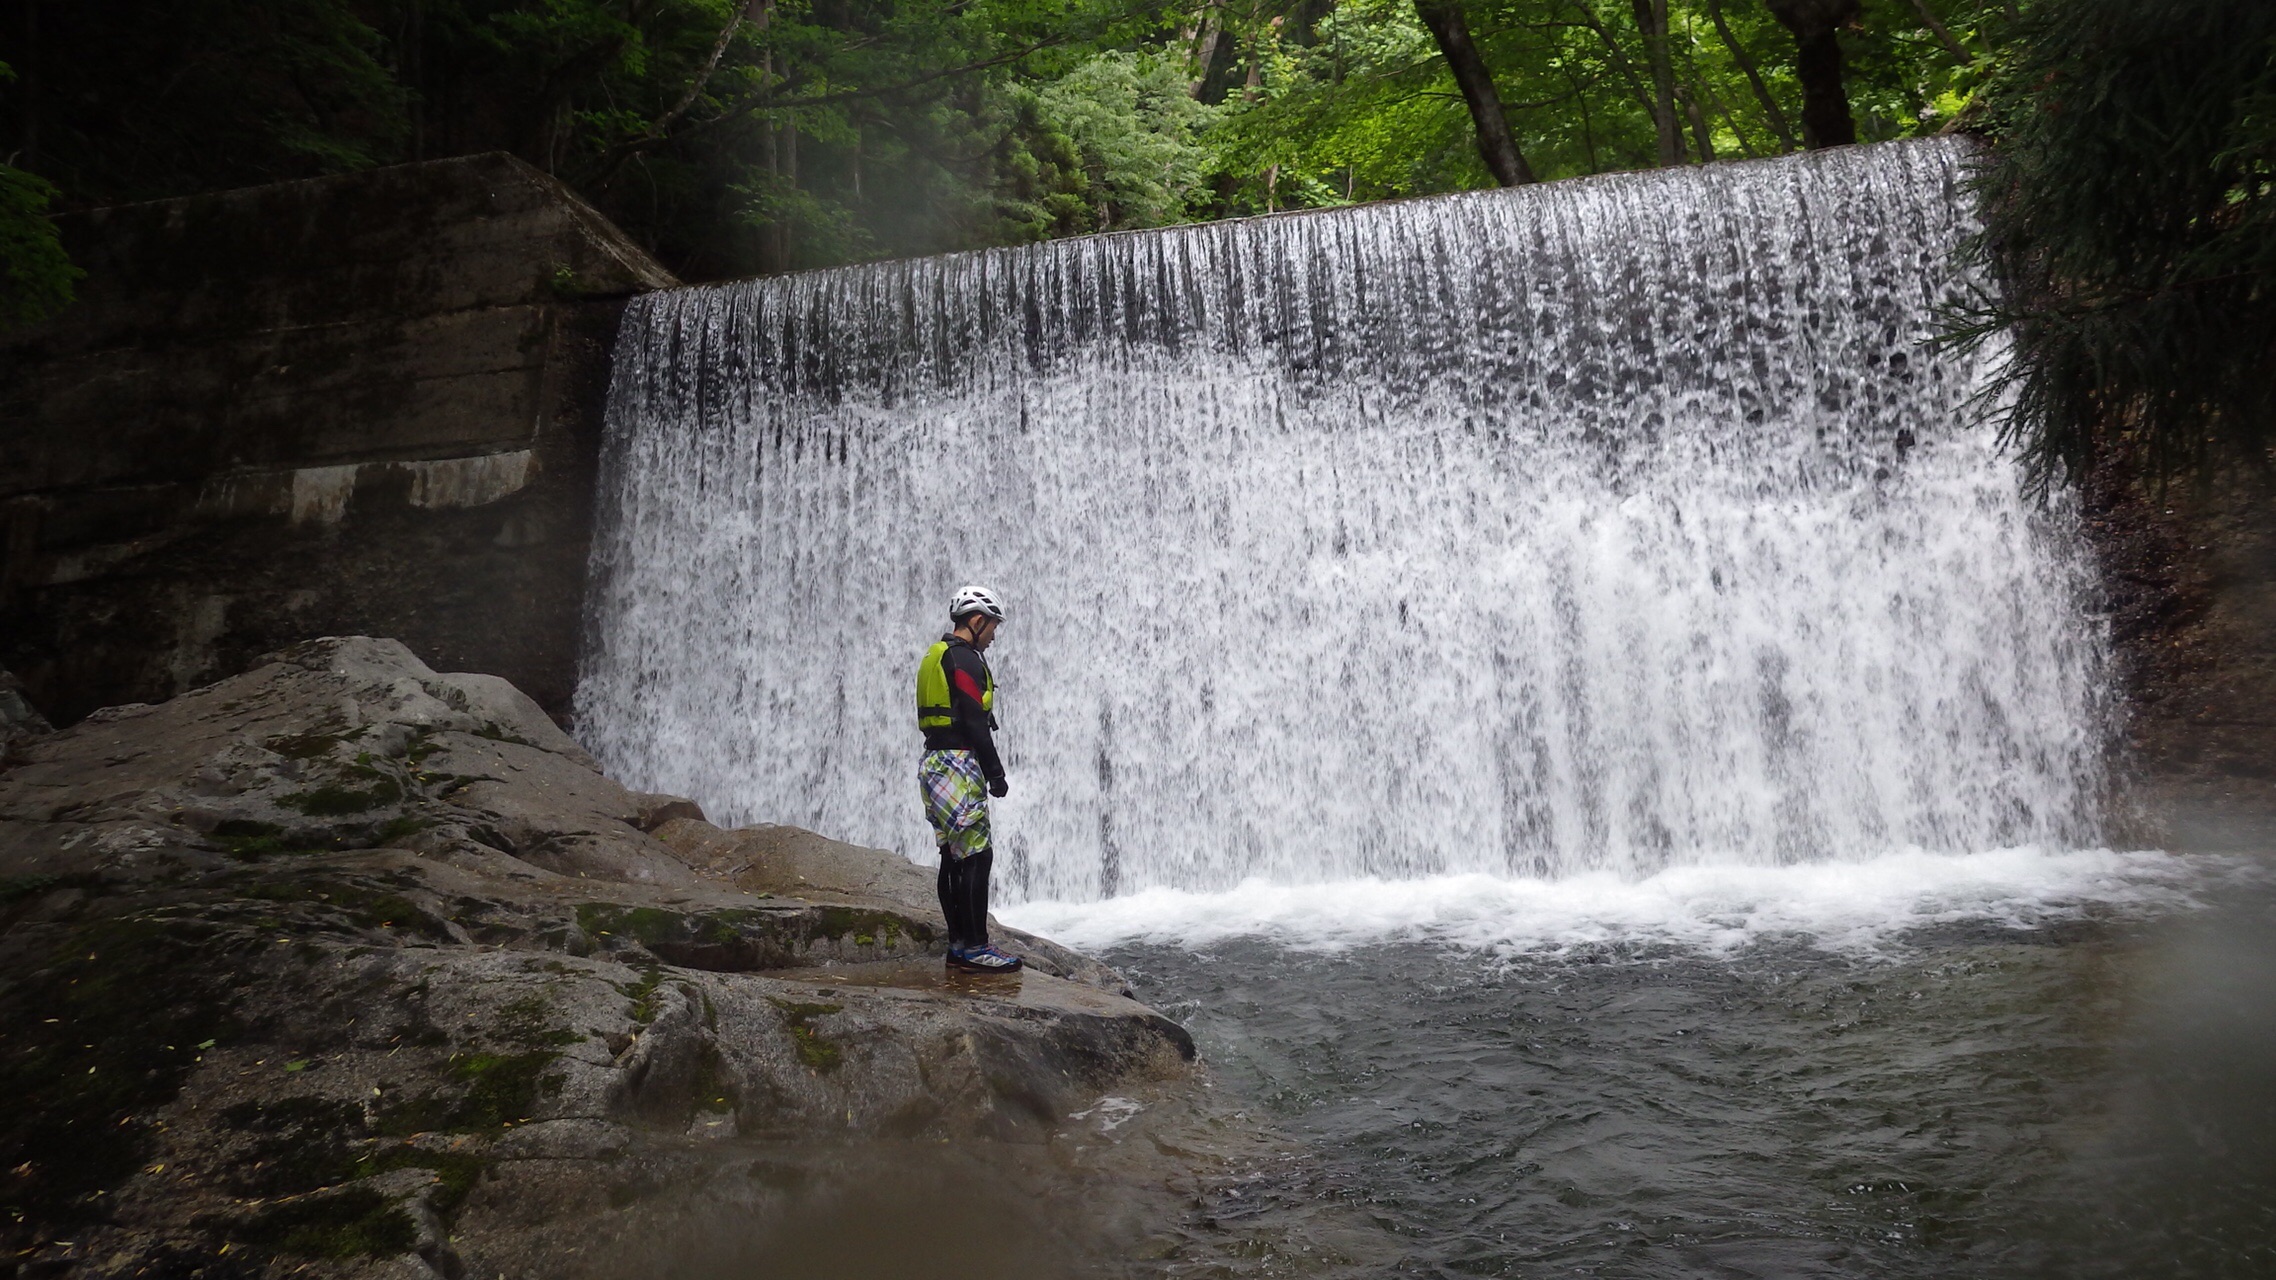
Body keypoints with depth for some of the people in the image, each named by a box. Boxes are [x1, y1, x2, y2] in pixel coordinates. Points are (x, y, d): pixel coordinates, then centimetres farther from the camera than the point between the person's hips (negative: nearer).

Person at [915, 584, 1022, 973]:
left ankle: (959, 944, 16)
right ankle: (974, 947, -8)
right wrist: (996, 773, -13)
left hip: (935, 762, 10)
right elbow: (975, 722, -18)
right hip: (958, 763, -10)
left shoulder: (938, 656, 20)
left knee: (955, 857, 12)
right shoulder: (964, 658, -12)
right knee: (976, 855, -9)